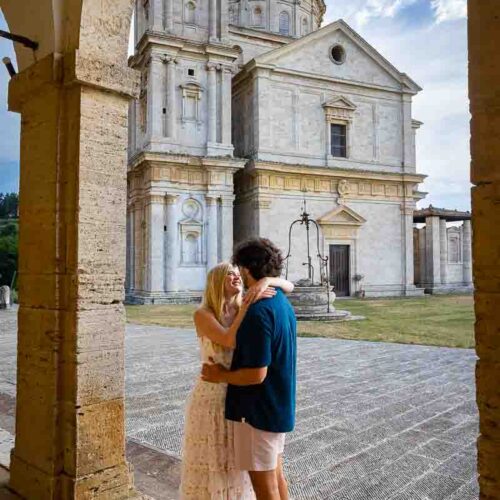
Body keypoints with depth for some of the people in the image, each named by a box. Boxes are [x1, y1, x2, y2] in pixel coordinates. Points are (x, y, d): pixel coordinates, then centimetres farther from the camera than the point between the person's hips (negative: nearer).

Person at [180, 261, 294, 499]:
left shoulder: (245, 308, -2)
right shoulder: (202, 314, -13)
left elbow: (289, 287, -8)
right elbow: (230, 341, -28)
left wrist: (266, 281, -28)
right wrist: (249, 305, -29)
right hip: (212, 398, -4)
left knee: (238, 465, 18)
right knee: (210, 464, 10)